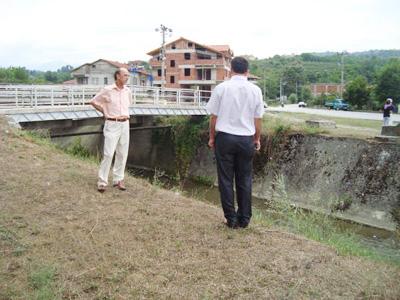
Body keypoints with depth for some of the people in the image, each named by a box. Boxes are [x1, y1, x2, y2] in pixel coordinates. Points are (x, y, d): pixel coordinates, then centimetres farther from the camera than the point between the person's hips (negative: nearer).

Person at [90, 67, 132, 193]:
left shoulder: (127, 91, 7)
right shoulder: (107, 90, -8)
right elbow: (93, 101, 2)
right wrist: (105, 112, 2)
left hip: (125, 124, 5)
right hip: (112, 125, -5)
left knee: (122, 153, 7)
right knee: (108, 153, -9)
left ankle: (118, 180, 17)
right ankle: (102, 182, -1)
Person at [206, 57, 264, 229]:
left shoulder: (221, 88, -4)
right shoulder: (255, 90, 0)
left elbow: (213, 116, -1)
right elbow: (258, 119, 3)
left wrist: (212, 137, 12)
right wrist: (257, 139, 17)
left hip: (225, 137, -1)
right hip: (246, 139, 2)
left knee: (226, 179, 8)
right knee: (244, 180, 12)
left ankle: (231, 219, 13)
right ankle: (244, 219, 18)